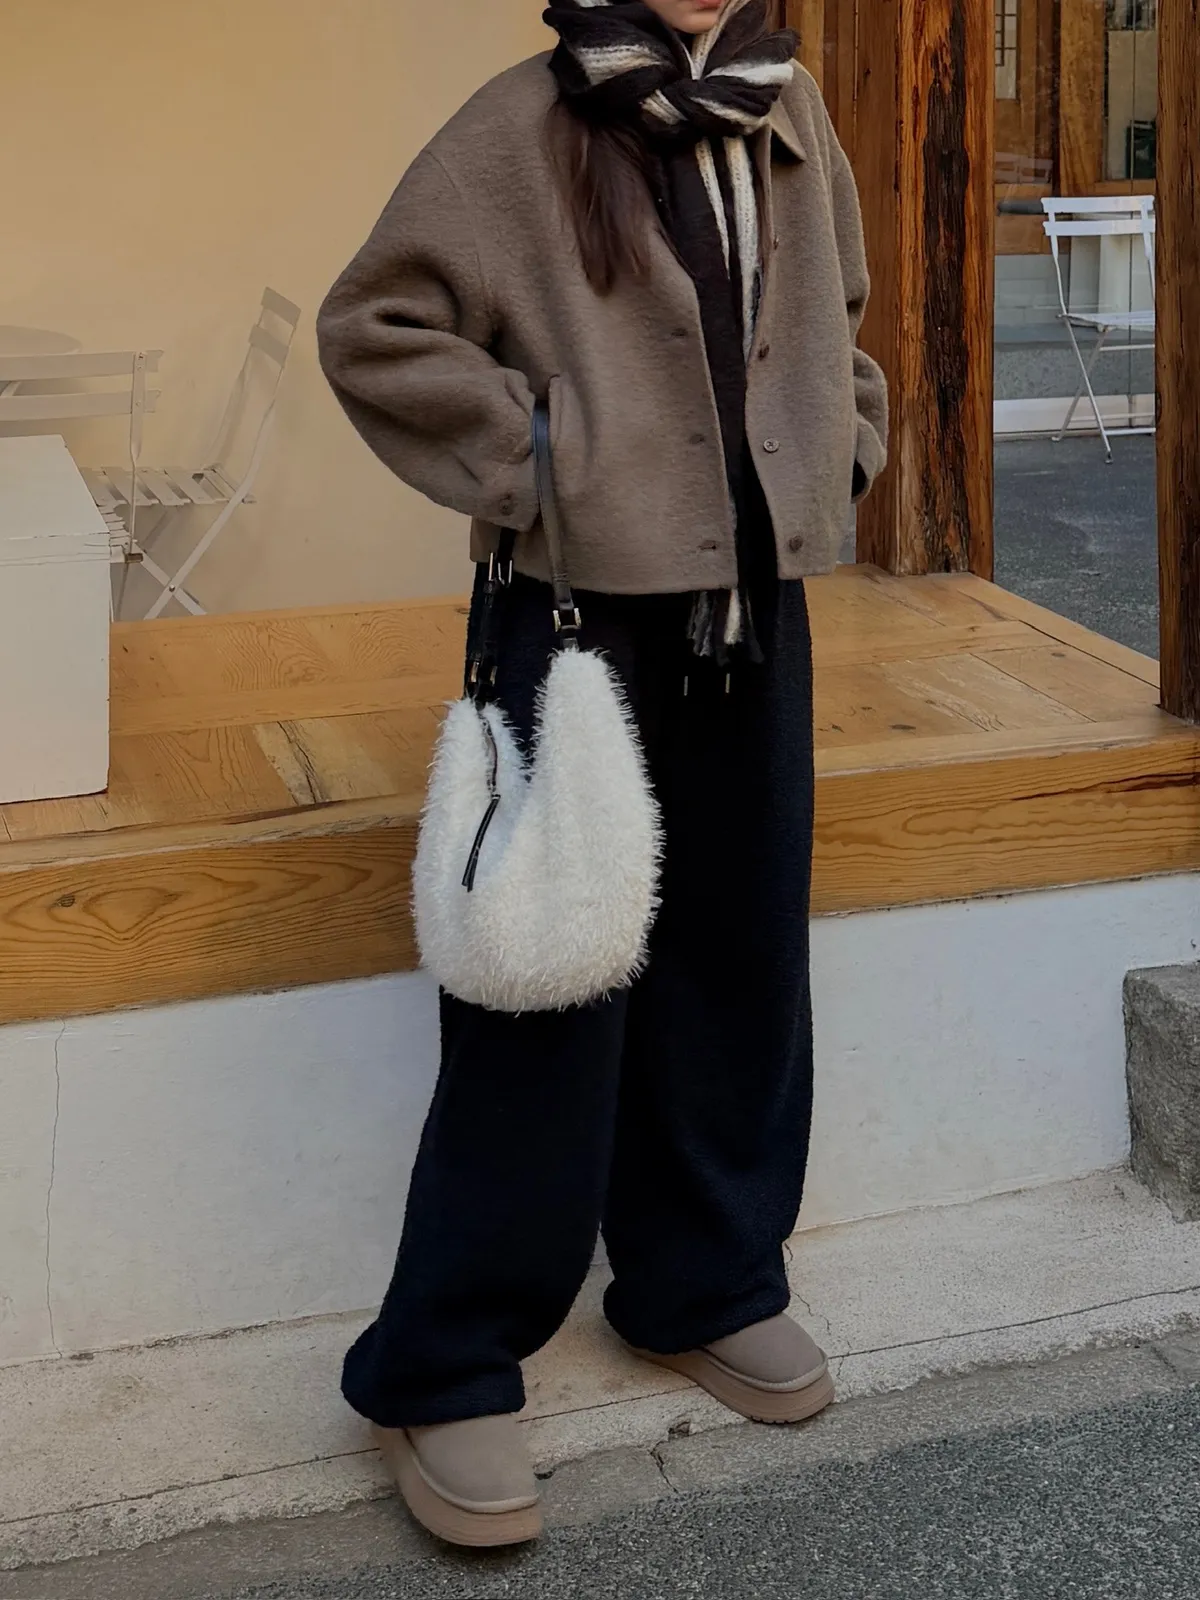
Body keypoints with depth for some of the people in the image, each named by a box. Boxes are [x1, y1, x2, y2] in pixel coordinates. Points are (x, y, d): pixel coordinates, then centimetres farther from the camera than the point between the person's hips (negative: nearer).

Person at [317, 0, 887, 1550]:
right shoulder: (527, 125, -9)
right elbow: (372, 327, -7)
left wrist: (838, 444, 9)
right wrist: (526, 453, -13)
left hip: (755, 608, 6)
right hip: (586, 610, -6)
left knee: (740, 968, 13)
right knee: (549, 990, -2)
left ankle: (707, 1284, 32)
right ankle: (441, 1372, 11)